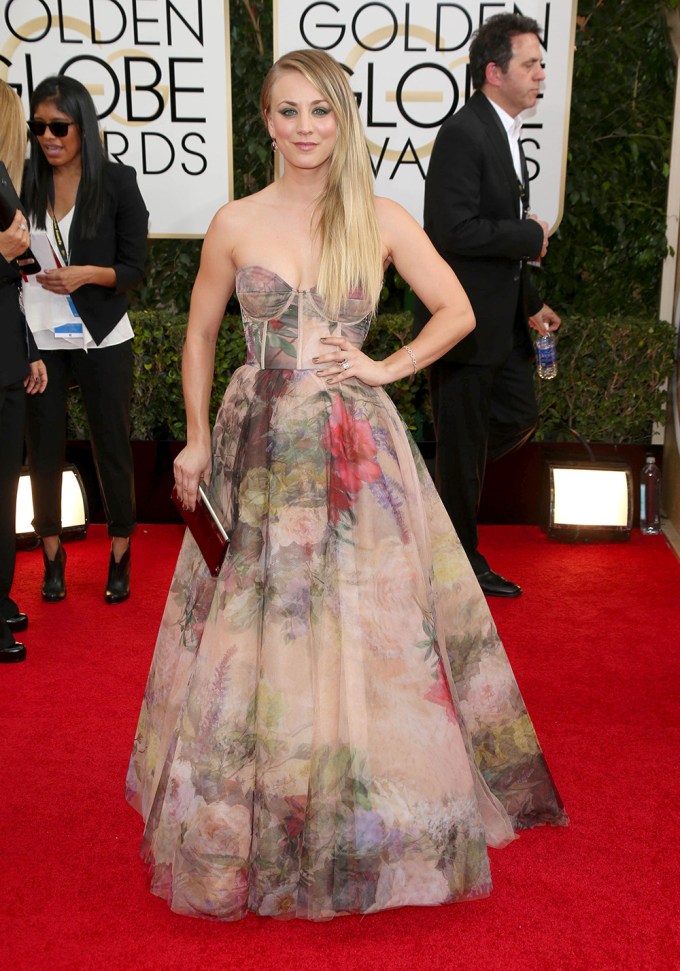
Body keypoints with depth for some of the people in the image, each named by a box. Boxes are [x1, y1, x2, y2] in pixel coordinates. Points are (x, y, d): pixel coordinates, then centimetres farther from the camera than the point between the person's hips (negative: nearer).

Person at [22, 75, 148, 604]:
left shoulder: (117, 181, -3)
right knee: (44, 449, 7)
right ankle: (53, 555, 24)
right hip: (38, 339, 2)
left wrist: (87, 274, -19)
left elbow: (134, 268, -3)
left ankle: (120, 556, 22)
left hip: (101, 340, -2)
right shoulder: (24, 182, 3)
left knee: (112, 447, 7)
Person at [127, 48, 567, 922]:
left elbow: (457, 312, 6)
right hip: (259, 447, 1)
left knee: (367, 631, 4)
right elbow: (200, 333, 11)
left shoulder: (382, 220, 1)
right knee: (253, 631, 7)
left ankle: (374, 824, 26)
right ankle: (251, 827, 28)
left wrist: (384, 368, -5)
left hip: (354, 448, 0)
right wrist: (196, 439, 6)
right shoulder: (235, 223, 2)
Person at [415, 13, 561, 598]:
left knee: (519, 417, 16)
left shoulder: (507, 135, 14)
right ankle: (463, 562, 21)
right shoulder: (463, 134, -17)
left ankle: (438, 492, 35)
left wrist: (531, 303, 15)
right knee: (464, 445, 3)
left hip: (502, 322, 9)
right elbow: (453, 232, -26)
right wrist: (531, 235, -15)